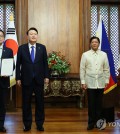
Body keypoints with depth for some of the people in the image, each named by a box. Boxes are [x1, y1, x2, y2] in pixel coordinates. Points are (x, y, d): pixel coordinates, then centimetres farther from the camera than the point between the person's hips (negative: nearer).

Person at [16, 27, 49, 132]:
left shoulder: (42, 47, 4)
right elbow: (18, 64, 1)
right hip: (26, 80, 0)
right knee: (26, 103, 7)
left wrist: (46, 76, 0)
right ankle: (27, 124, 20)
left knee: (40, 102, 7)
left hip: (39, 80, 1)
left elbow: (45, 63, 4)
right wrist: (18, 78, -3)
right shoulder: (21, 48, 1)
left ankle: (40, 124, 20)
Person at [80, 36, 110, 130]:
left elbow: (106, 69, 7)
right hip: (90, 83, -1)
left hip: (100, 83, 1)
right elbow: (82, 69, 1)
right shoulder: (85, 55, 0)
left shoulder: (104, 54, 4)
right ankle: (91, 122, 13)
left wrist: (107, 80, 4)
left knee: (99, 104, 8)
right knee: (91, 104, 3)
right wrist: (83, 82, -3)